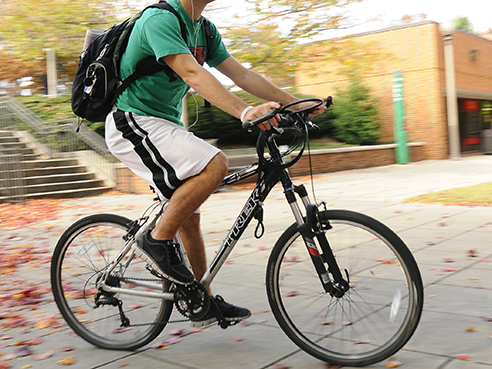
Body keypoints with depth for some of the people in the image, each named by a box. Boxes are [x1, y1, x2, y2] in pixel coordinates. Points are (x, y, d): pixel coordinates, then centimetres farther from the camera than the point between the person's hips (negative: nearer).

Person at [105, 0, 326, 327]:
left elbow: (242, 74, 6)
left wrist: (296, 104, -1)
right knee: (215, 164, -27)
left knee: (189, 212, 9)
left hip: (165, 123, 9)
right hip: (134, 122, -9)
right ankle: (157, 241, -13)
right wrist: (244, 112, -45)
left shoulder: (205, 30, 10)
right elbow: (192, 73, -32)